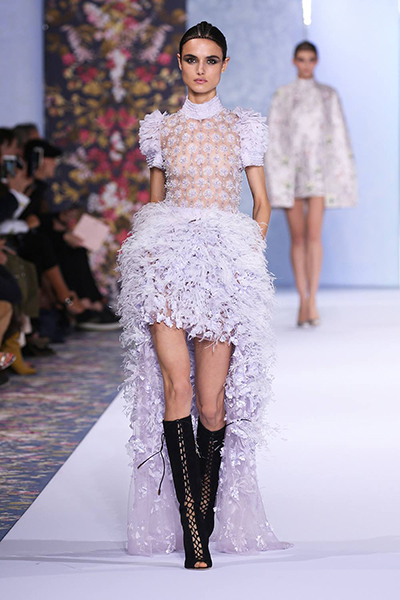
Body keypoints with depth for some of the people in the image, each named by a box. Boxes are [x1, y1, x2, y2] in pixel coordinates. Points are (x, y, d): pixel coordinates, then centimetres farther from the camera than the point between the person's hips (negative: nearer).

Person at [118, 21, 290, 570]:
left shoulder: (244, 127, 11)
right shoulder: (160, 129, 15)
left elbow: (262, 202, 12)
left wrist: (252, 251, -1)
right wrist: (147, 245, 7)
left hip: (225, 263, 0)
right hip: (166, 261, 1)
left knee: (211, 402, -5)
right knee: (176, 386, -14)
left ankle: (206, 511, 15)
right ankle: (193, 533, -12)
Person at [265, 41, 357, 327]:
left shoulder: (328, 95, 11)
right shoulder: (282, 95, 10)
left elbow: (339, 135, 10)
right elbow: (273, 135, 6)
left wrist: (343, 173, 5)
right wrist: (275, 175, -1)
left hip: (319, 168, -1)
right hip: (290, 166, 1)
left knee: (314, 234, -13)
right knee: (297, 236, 1)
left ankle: (313, 301, -17)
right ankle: (303, 300, 7)